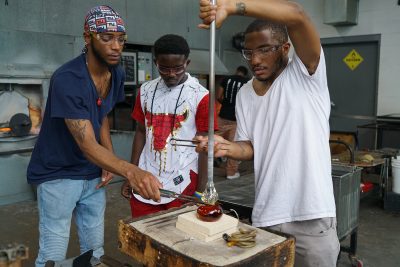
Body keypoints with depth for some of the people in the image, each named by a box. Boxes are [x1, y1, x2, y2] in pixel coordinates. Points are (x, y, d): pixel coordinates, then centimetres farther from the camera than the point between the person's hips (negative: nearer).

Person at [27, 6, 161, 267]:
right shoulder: (66, 79, -26)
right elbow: (87, 145, -31)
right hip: (58, 174, -6)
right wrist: (130, 170, -48)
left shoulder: (117, 73, -3)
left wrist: (110, 160, -4)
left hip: (93, 174, 6)